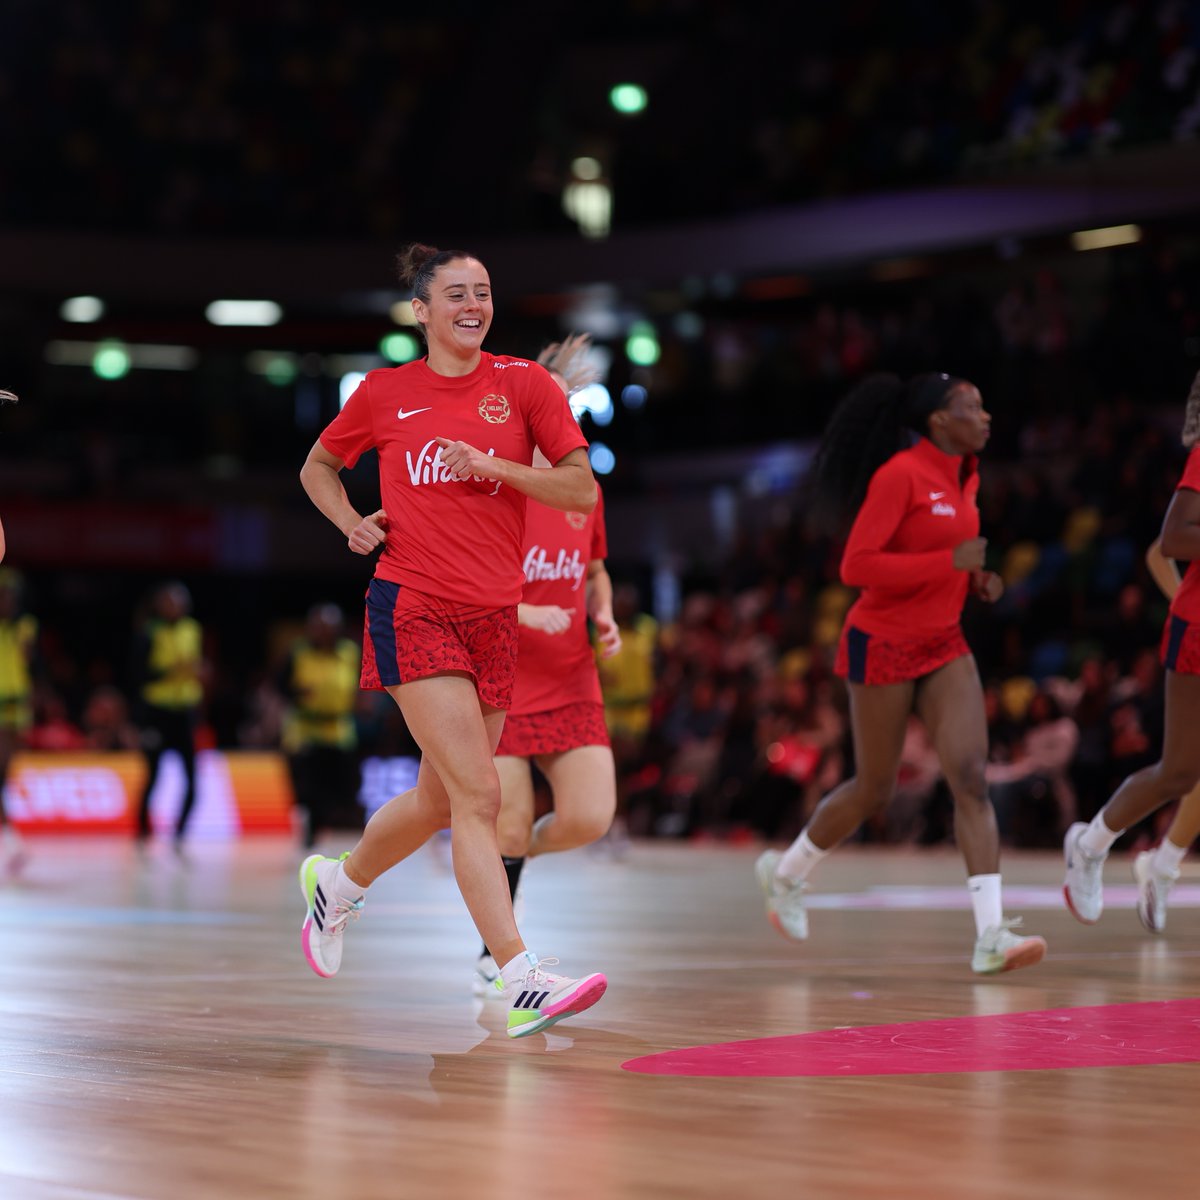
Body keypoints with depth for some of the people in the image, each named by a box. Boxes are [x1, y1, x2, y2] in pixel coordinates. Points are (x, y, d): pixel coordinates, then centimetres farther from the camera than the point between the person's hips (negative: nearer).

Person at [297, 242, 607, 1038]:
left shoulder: (523, 383, 6)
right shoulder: (385, 393, 6)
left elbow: (583, 492, 0)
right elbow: (317, 470, 22)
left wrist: (490, 465, -12)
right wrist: (353, 524, 3)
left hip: (493, 615, 3)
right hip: (413, 608, -3)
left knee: (440, 800, 13)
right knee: (478, 794, -15)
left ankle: (337, 881, 42)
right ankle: (522, 983, -20)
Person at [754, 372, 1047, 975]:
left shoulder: (966, 475, 7)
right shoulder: (899, 475, -17)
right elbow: (856, 567, -22)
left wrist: (976, 581, 2)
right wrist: (949, 562, -26)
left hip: (944, 645, 7)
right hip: (884, 646, -7)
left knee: (971, 778, -10)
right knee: (873, 789, 7)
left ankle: (991, 936, -15)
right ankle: (785, 872, 34)